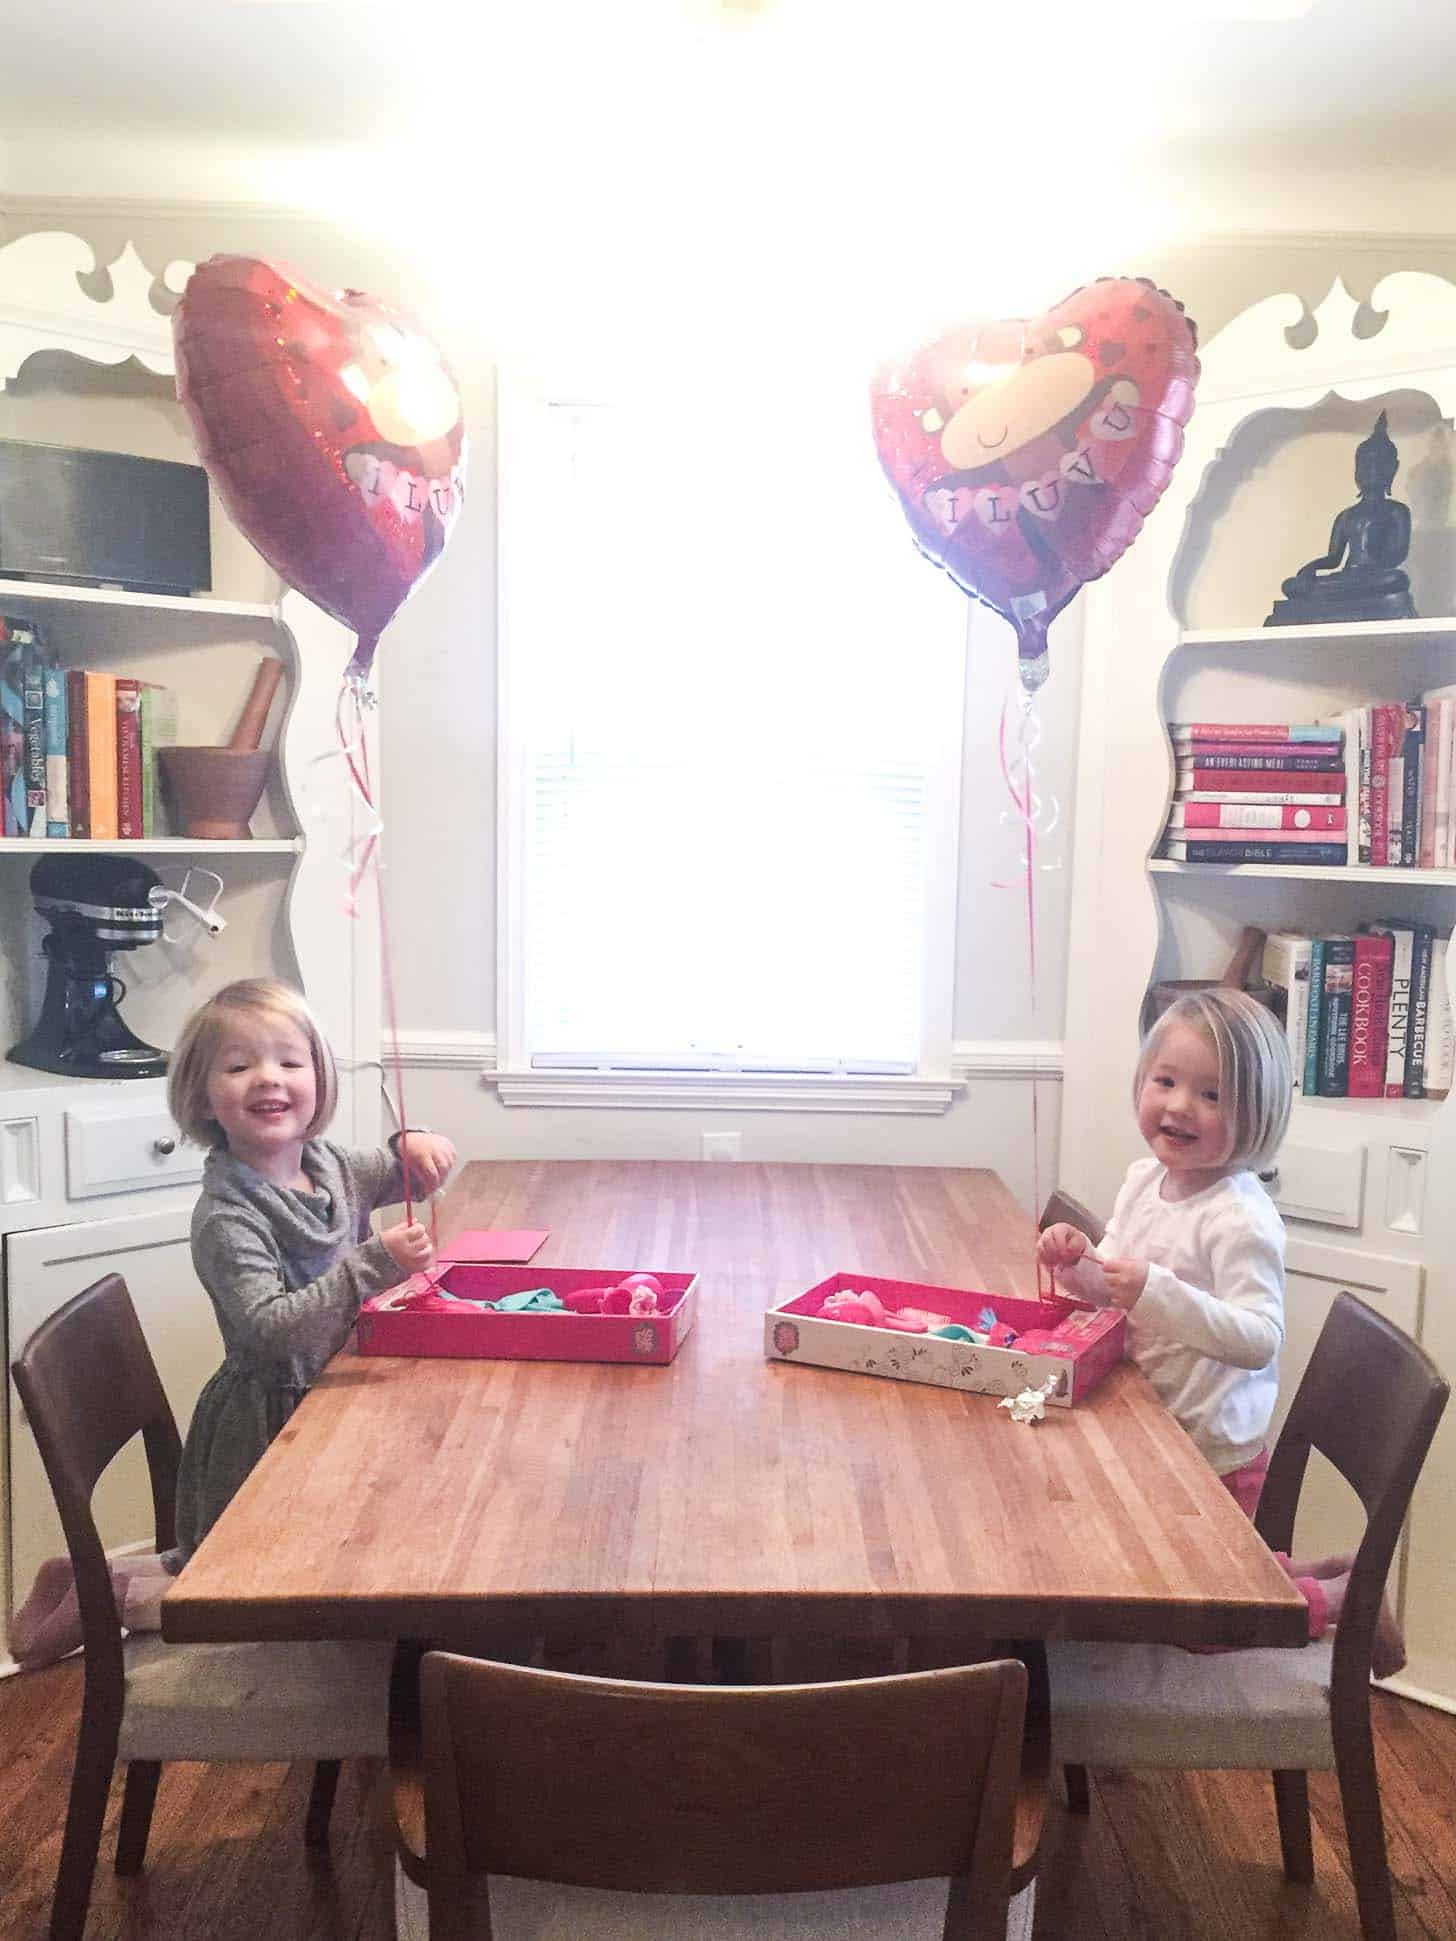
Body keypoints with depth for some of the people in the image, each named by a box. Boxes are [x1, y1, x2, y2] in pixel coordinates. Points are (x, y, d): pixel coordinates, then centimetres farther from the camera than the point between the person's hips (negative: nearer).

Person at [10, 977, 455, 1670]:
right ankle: (109, 1596, 18)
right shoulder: (227, 1215, -25)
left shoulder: (329, 1166, -2)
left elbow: (406, 1178, 16)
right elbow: (269, 1328, -34)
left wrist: (413, 1147, -9)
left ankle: (91, 1577, 29)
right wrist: (376, 1264, -41)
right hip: (265, 1422, -8)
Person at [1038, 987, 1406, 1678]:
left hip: (1212, 1453, -8)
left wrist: (1161, 1291, -39)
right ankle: (1315, 1572, 38)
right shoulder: (1143, 1179, 0)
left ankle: (1340, 1597, 24)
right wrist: (1076, 1263, -11)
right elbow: (1113, 1290, 10)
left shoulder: (1241, 1219, -25)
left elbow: (1260, 1340, -31)